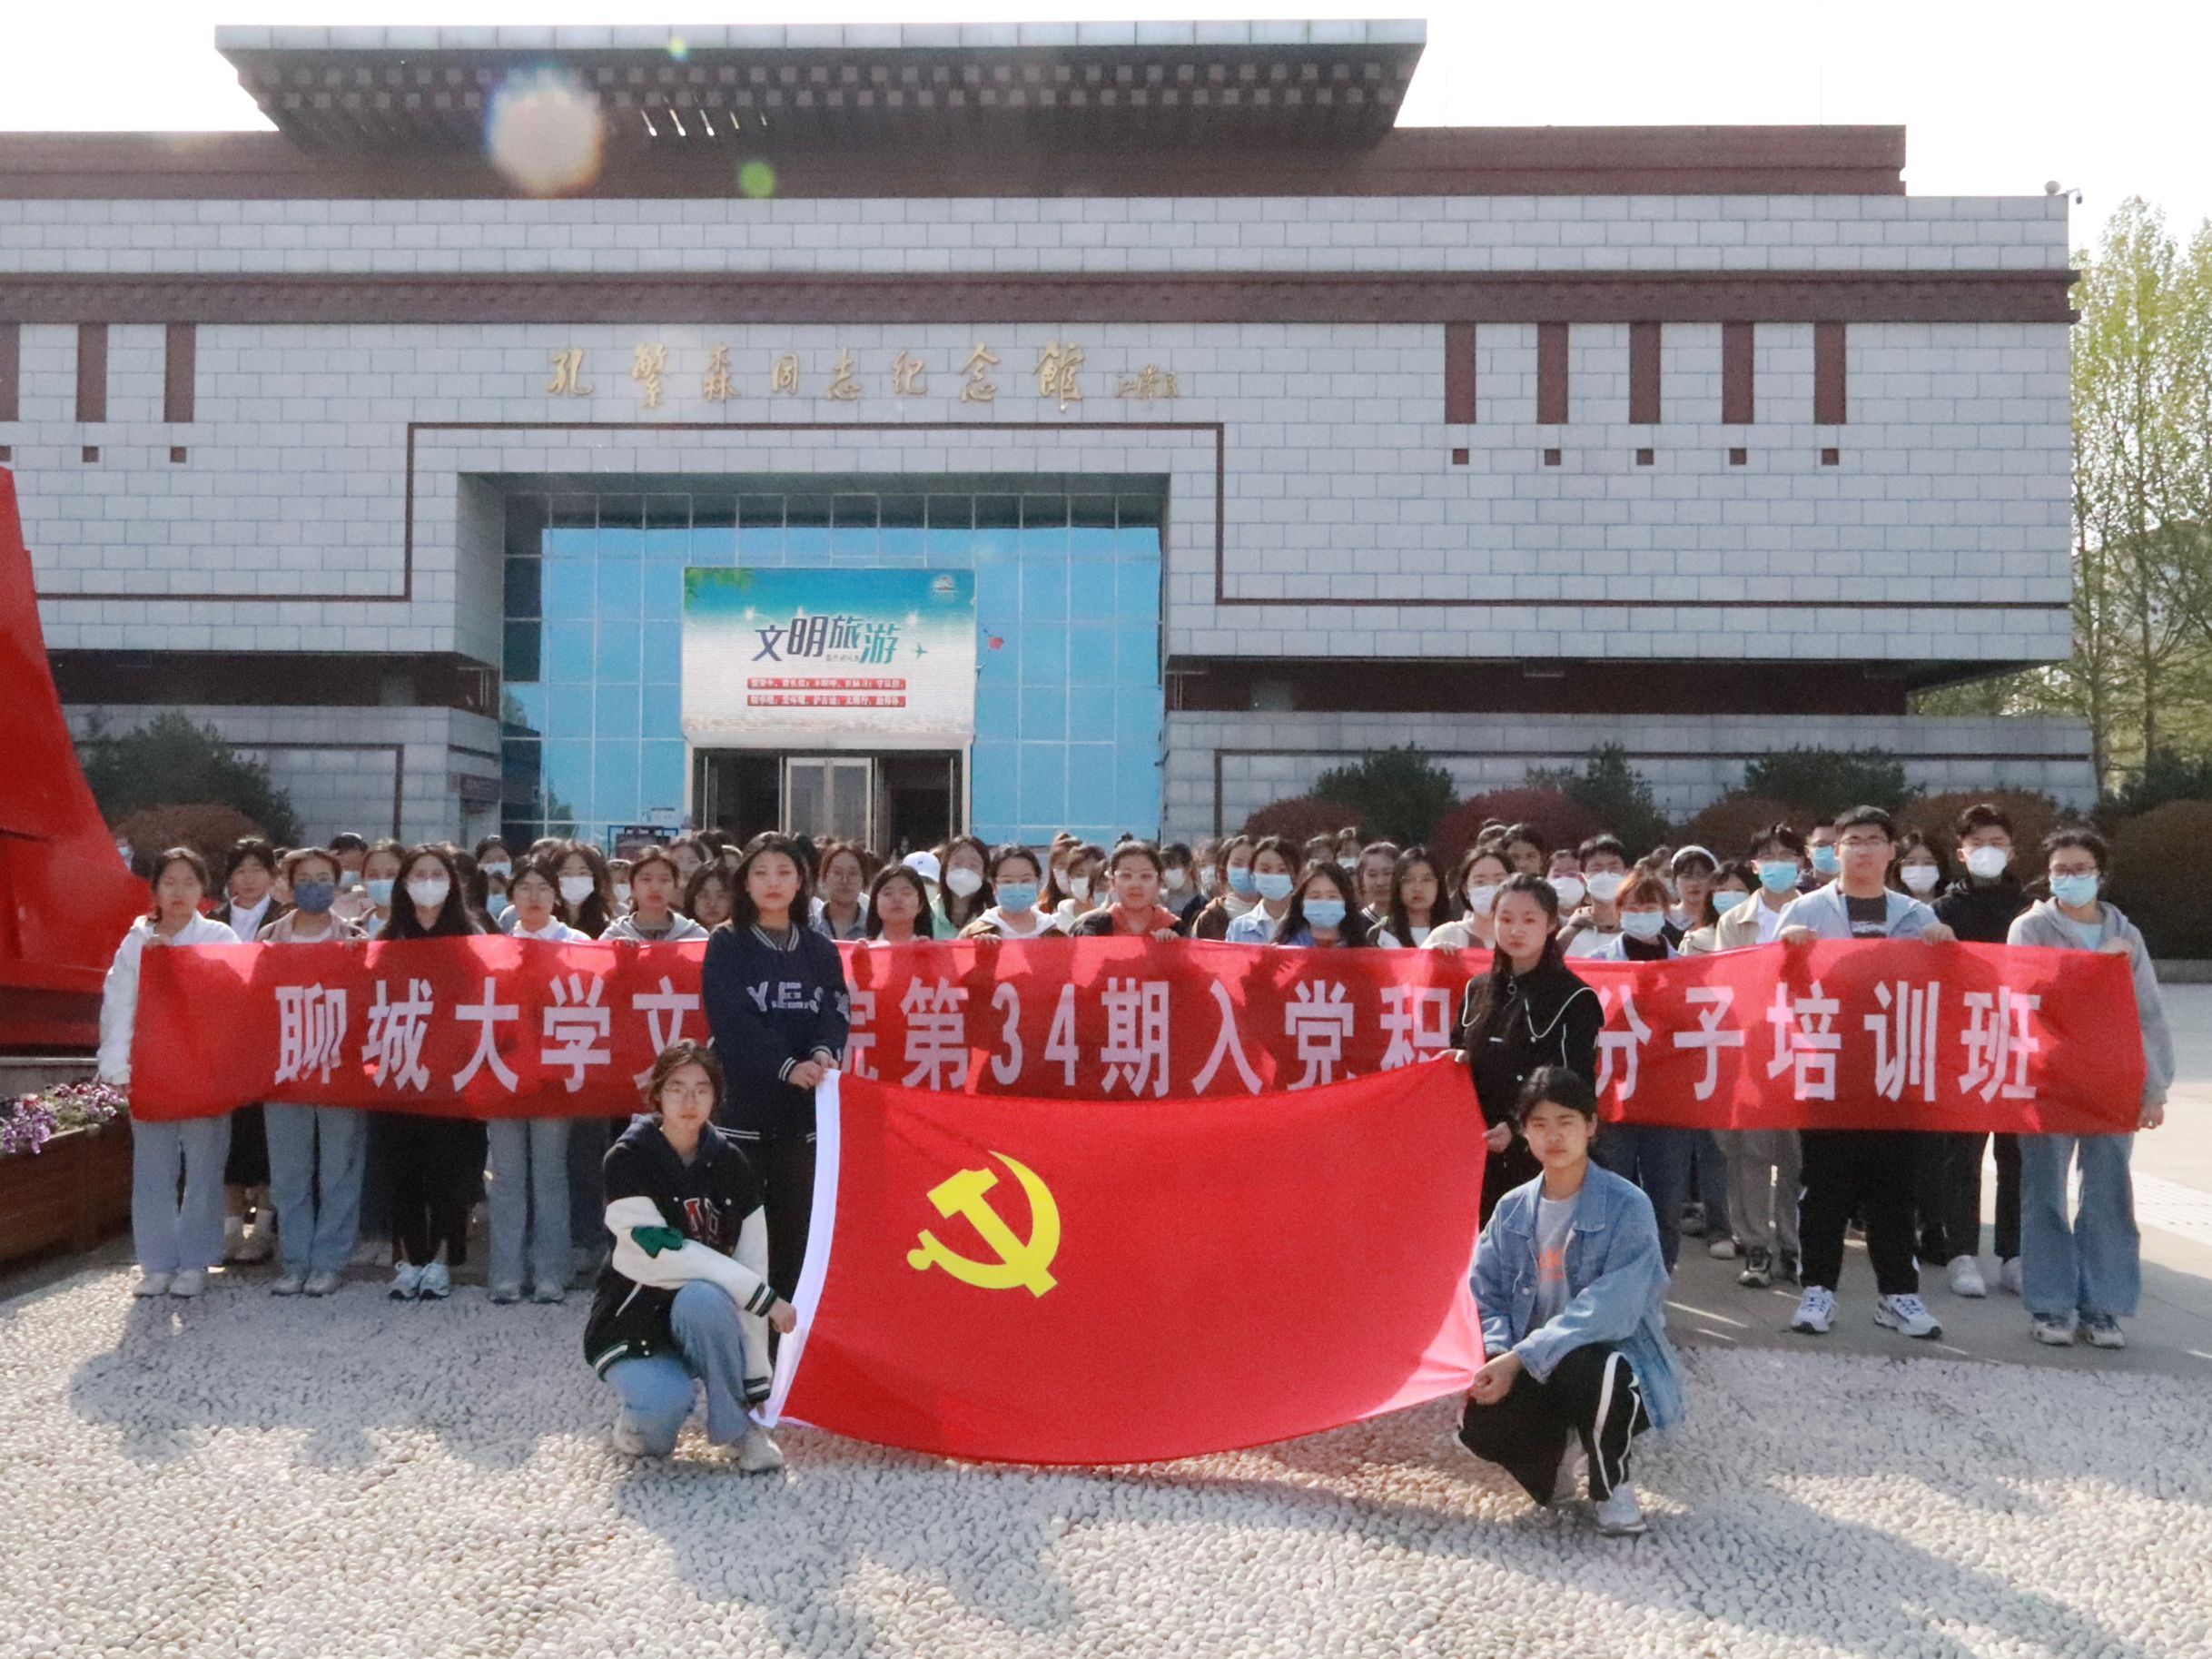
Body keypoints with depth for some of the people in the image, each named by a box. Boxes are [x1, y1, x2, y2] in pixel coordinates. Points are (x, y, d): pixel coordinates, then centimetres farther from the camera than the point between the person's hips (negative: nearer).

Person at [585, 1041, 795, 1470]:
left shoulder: (731, 1162, -4)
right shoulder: (628, 1158, -14)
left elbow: (752, 1266, -6)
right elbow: (663, 1253, -22)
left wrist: (756, 1382, -9)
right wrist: (765, 1297, -24)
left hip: (701, 1320, 3)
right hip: (632, 1318, -3)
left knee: (704, 1298, -33)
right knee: (665, 1403, -33)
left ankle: (738, 1427, -14)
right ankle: (643, 1422, 4)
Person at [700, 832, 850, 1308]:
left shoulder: (820, 950, 14)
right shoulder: (726, 945, 3)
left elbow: (836, 1010, 3)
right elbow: (733, 1019, -9)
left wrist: (824, 1052, -19)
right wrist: (786, 1065, -22)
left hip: (803, 1108, 3)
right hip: (743, 1104, -3)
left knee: (795, 1224, 4)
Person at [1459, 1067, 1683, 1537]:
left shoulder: (1626, 1207, -12)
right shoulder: (1512, 1210, 4)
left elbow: (1610, 1310, -22)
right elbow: (1486, 1296, 5)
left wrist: (1522, 1357, -28)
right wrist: (1496, 1354, -18)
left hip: (1615, 1360, -4)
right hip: (1537, 1373, 4)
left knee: (1582, 1367, -39)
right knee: (1479, 1424, -27)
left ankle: (1611, 1486, -6)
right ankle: (1559, 1450, 11)